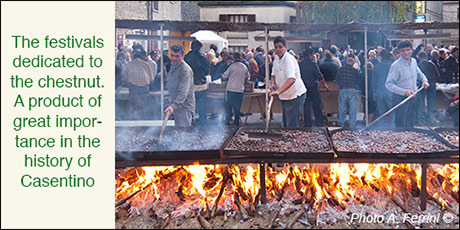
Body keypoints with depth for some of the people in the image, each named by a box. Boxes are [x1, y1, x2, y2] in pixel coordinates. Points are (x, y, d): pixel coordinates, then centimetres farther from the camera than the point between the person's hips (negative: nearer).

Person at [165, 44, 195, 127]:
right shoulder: (173, 65, 10)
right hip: (176, 105, 9)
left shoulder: (185, 69, -20)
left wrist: (173, 106, -37)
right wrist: (171, 96, 19)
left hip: (184, 107, -9)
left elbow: (183, 92, -29)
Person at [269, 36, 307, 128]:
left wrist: (279, 91, -49)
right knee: (286, 124, 17)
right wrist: (273, 84, -7)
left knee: (292, 125, -11)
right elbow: (273, 74, 16)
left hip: (295, 95, -9)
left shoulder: (289, 59, -23)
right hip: (284, 96, 9)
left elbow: (292, 79, -37)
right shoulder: (276, 58, 6)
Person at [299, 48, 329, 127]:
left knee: (306, 107, 8)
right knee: (317, 107, 5)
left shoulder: (299, 64, 1)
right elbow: (319, 76, -7)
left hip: (303, 88, 4)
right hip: (313, 88, -4)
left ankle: (308, 124, 9)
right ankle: (319, 124, 8)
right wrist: (324, 84, 7)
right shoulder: (313, 64, -11)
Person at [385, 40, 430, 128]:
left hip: (412, 97, 7)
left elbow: (419, 73, 25)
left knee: (411, 124, 16)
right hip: (400, 99, -7)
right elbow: (388, 84, -19)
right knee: (400, 125, -1)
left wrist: (424, 80, 4)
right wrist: (404, 92, -27)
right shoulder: (396, 65, -17)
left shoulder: (414, 61, 5)